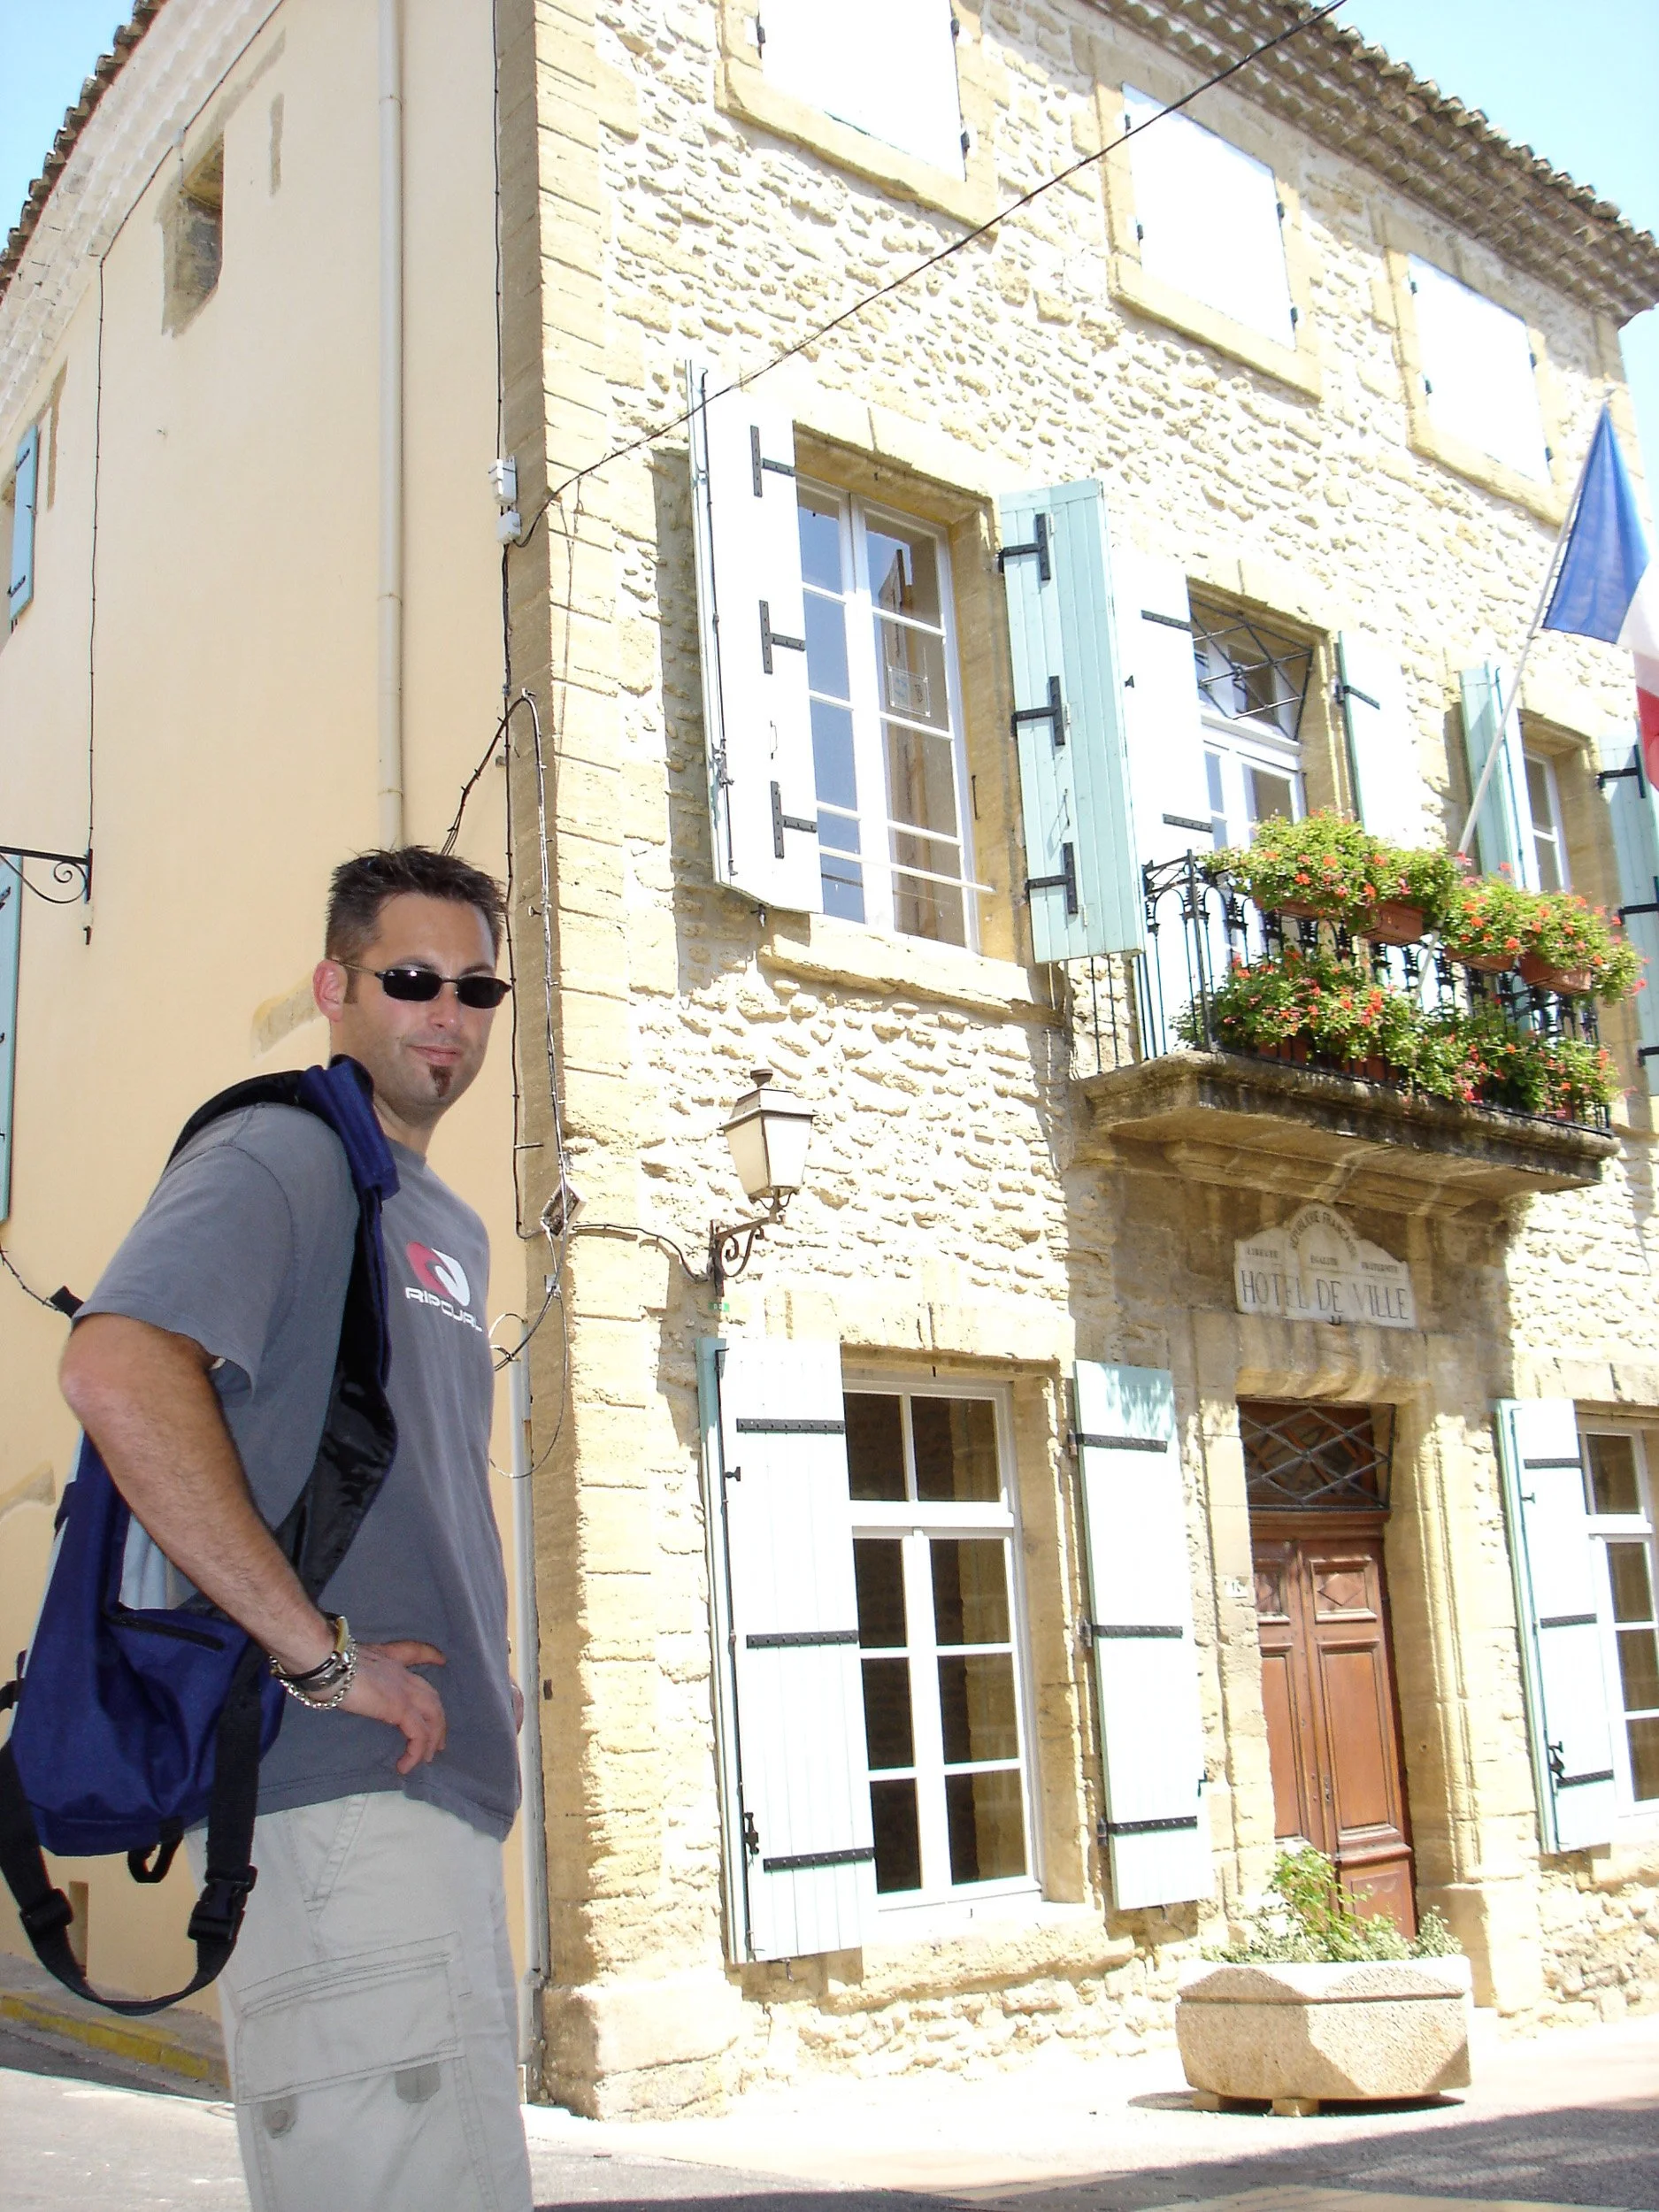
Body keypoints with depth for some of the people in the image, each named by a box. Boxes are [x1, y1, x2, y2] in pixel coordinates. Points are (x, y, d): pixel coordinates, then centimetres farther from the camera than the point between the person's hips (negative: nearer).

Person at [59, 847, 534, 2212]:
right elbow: (117, 1372, -26)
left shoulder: (452, 1229, 21)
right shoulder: (279, 1158, -8)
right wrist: (317, 1650, -23)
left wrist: (482, 1677, 12)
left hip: (440, 1783, 10)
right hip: (335, 1791, -9)